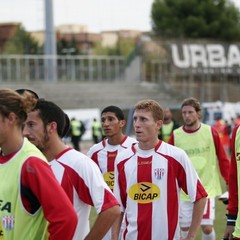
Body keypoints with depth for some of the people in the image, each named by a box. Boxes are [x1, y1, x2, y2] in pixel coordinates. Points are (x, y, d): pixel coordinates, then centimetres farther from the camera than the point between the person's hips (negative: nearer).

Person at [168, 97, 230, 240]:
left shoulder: (211, 132, -3)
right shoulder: (176, 136, 0)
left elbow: (223, 160, 2)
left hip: (207, 189, -2)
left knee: (207, 227, -7)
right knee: (186, 228, 5)